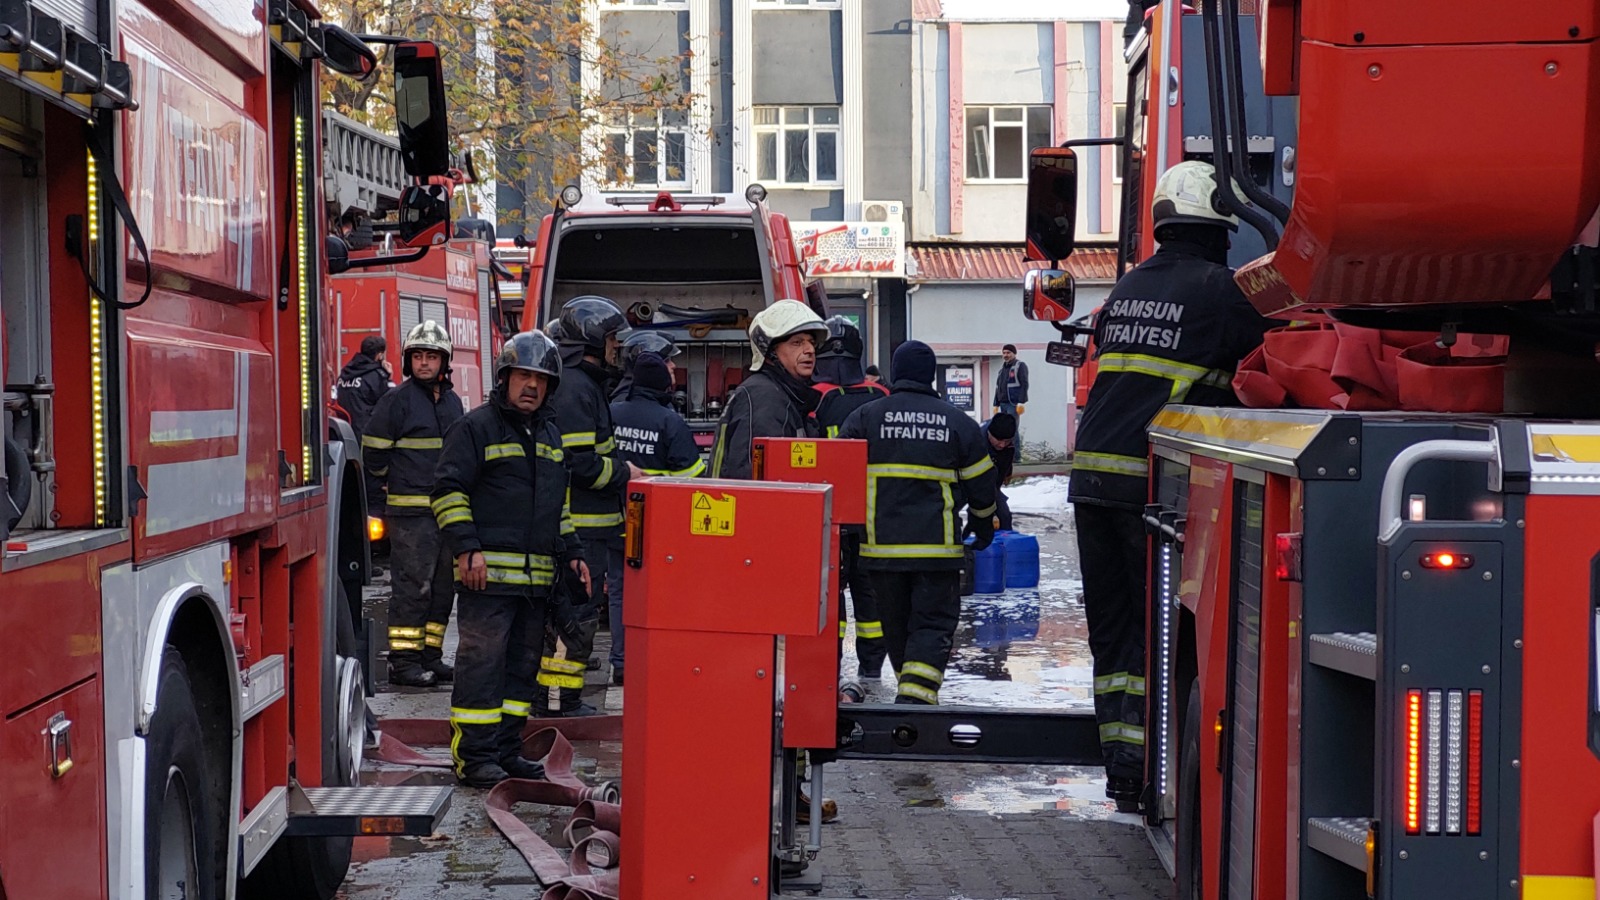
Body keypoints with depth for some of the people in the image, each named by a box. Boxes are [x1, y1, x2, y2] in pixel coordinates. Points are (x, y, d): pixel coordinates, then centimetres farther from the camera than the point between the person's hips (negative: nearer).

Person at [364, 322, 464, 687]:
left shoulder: (453, 402, 15)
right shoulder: (397, 400, -6)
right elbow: (374, 451, -4)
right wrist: (401, 480, 4)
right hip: (410, 511, -7)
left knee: (443, 585, 10)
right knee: (413, 585, -8)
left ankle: (429, 656, 17)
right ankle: (403, 661, -6)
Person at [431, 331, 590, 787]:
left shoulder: (550, 436, 20)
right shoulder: (476, 427, -2)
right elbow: (449, 490, -8)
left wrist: (572, 552, 22)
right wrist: (466, 548, -16)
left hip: (537, 577, 7)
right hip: (489, 573, -7)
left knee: (522, 665, 10)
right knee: (482, 662, -8)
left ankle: (507, 750, 17)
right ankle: (474, 757, -6)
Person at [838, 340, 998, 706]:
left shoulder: (864, 418, 2)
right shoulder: (959, 423, 5)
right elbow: (981, 484, 12)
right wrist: (984, 525, 28)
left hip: (881, 546, 1)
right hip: (937, 547, -1)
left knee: (896, 624, 14)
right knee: (934, 624, 0)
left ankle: (912, 689, 25)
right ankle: (916, 696, -17)